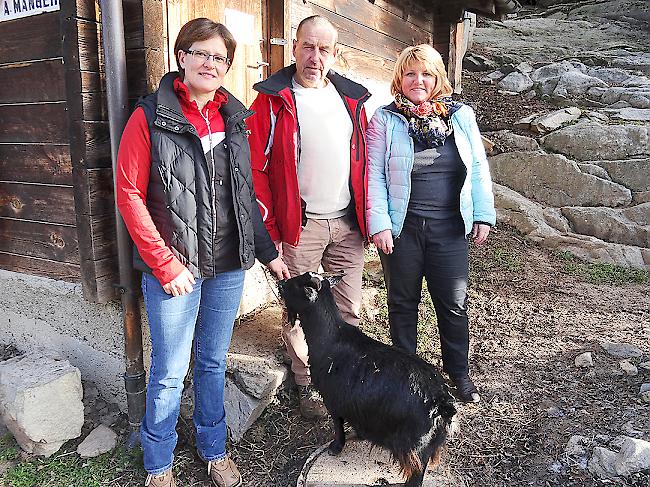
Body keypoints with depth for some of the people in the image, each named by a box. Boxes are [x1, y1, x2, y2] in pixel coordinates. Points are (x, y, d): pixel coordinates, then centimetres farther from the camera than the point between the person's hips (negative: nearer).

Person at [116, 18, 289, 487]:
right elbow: (130, 194, -9)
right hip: (175, 268, -4)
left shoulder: (233, 118, 9)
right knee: (169, 373, 7)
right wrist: (166, 265, -13)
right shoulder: (150, 117, -5)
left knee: (214, 363, 17)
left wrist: (269, 252, 10)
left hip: (228, 265, 4)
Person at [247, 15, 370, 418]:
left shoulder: (352, 99, 10)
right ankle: (308, 384, 25)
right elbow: (258, 169, -7)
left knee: (348, 310, 12)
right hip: (300, 226, -4)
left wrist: (368, 216, 9)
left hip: (348, 223, 4)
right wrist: (268, 231, -11)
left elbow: (366, 162, 15)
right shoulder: (273, 100, -3)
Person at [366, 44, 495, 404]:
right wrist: (379, 224, -12)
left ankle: (458, 371, 30)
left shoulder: (461, 116, 7)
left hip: (450, 229, 2)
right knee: (403, 303, 11)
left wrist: (483, 215, 3)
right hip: (401, 228, -2)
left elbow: (478, 169, 9)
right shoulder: (384, 120, -1)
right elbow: (374, 175, -5)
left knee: (454, 303, 9)